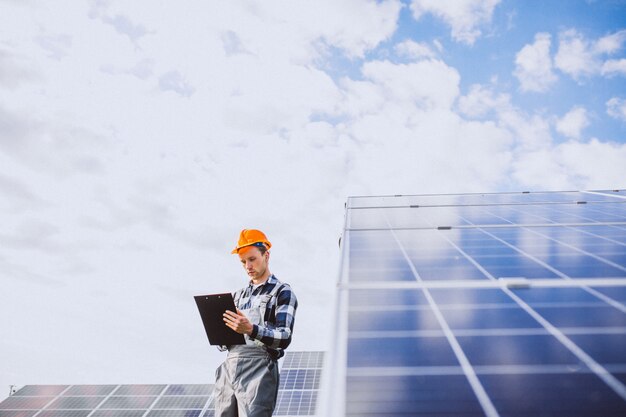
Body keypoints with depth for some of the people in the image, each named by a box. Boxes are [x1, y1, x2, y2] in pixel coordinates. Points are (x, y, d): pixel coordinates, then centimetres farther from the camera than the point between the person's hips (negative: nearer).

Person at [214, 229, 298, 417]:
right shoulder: (239, 295, 22)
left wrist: (251, 330, -26)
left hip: (259, 370, -6)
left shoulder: (282, 292, 2)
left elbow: (284, 338, -10)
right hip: (229, 367, 6)